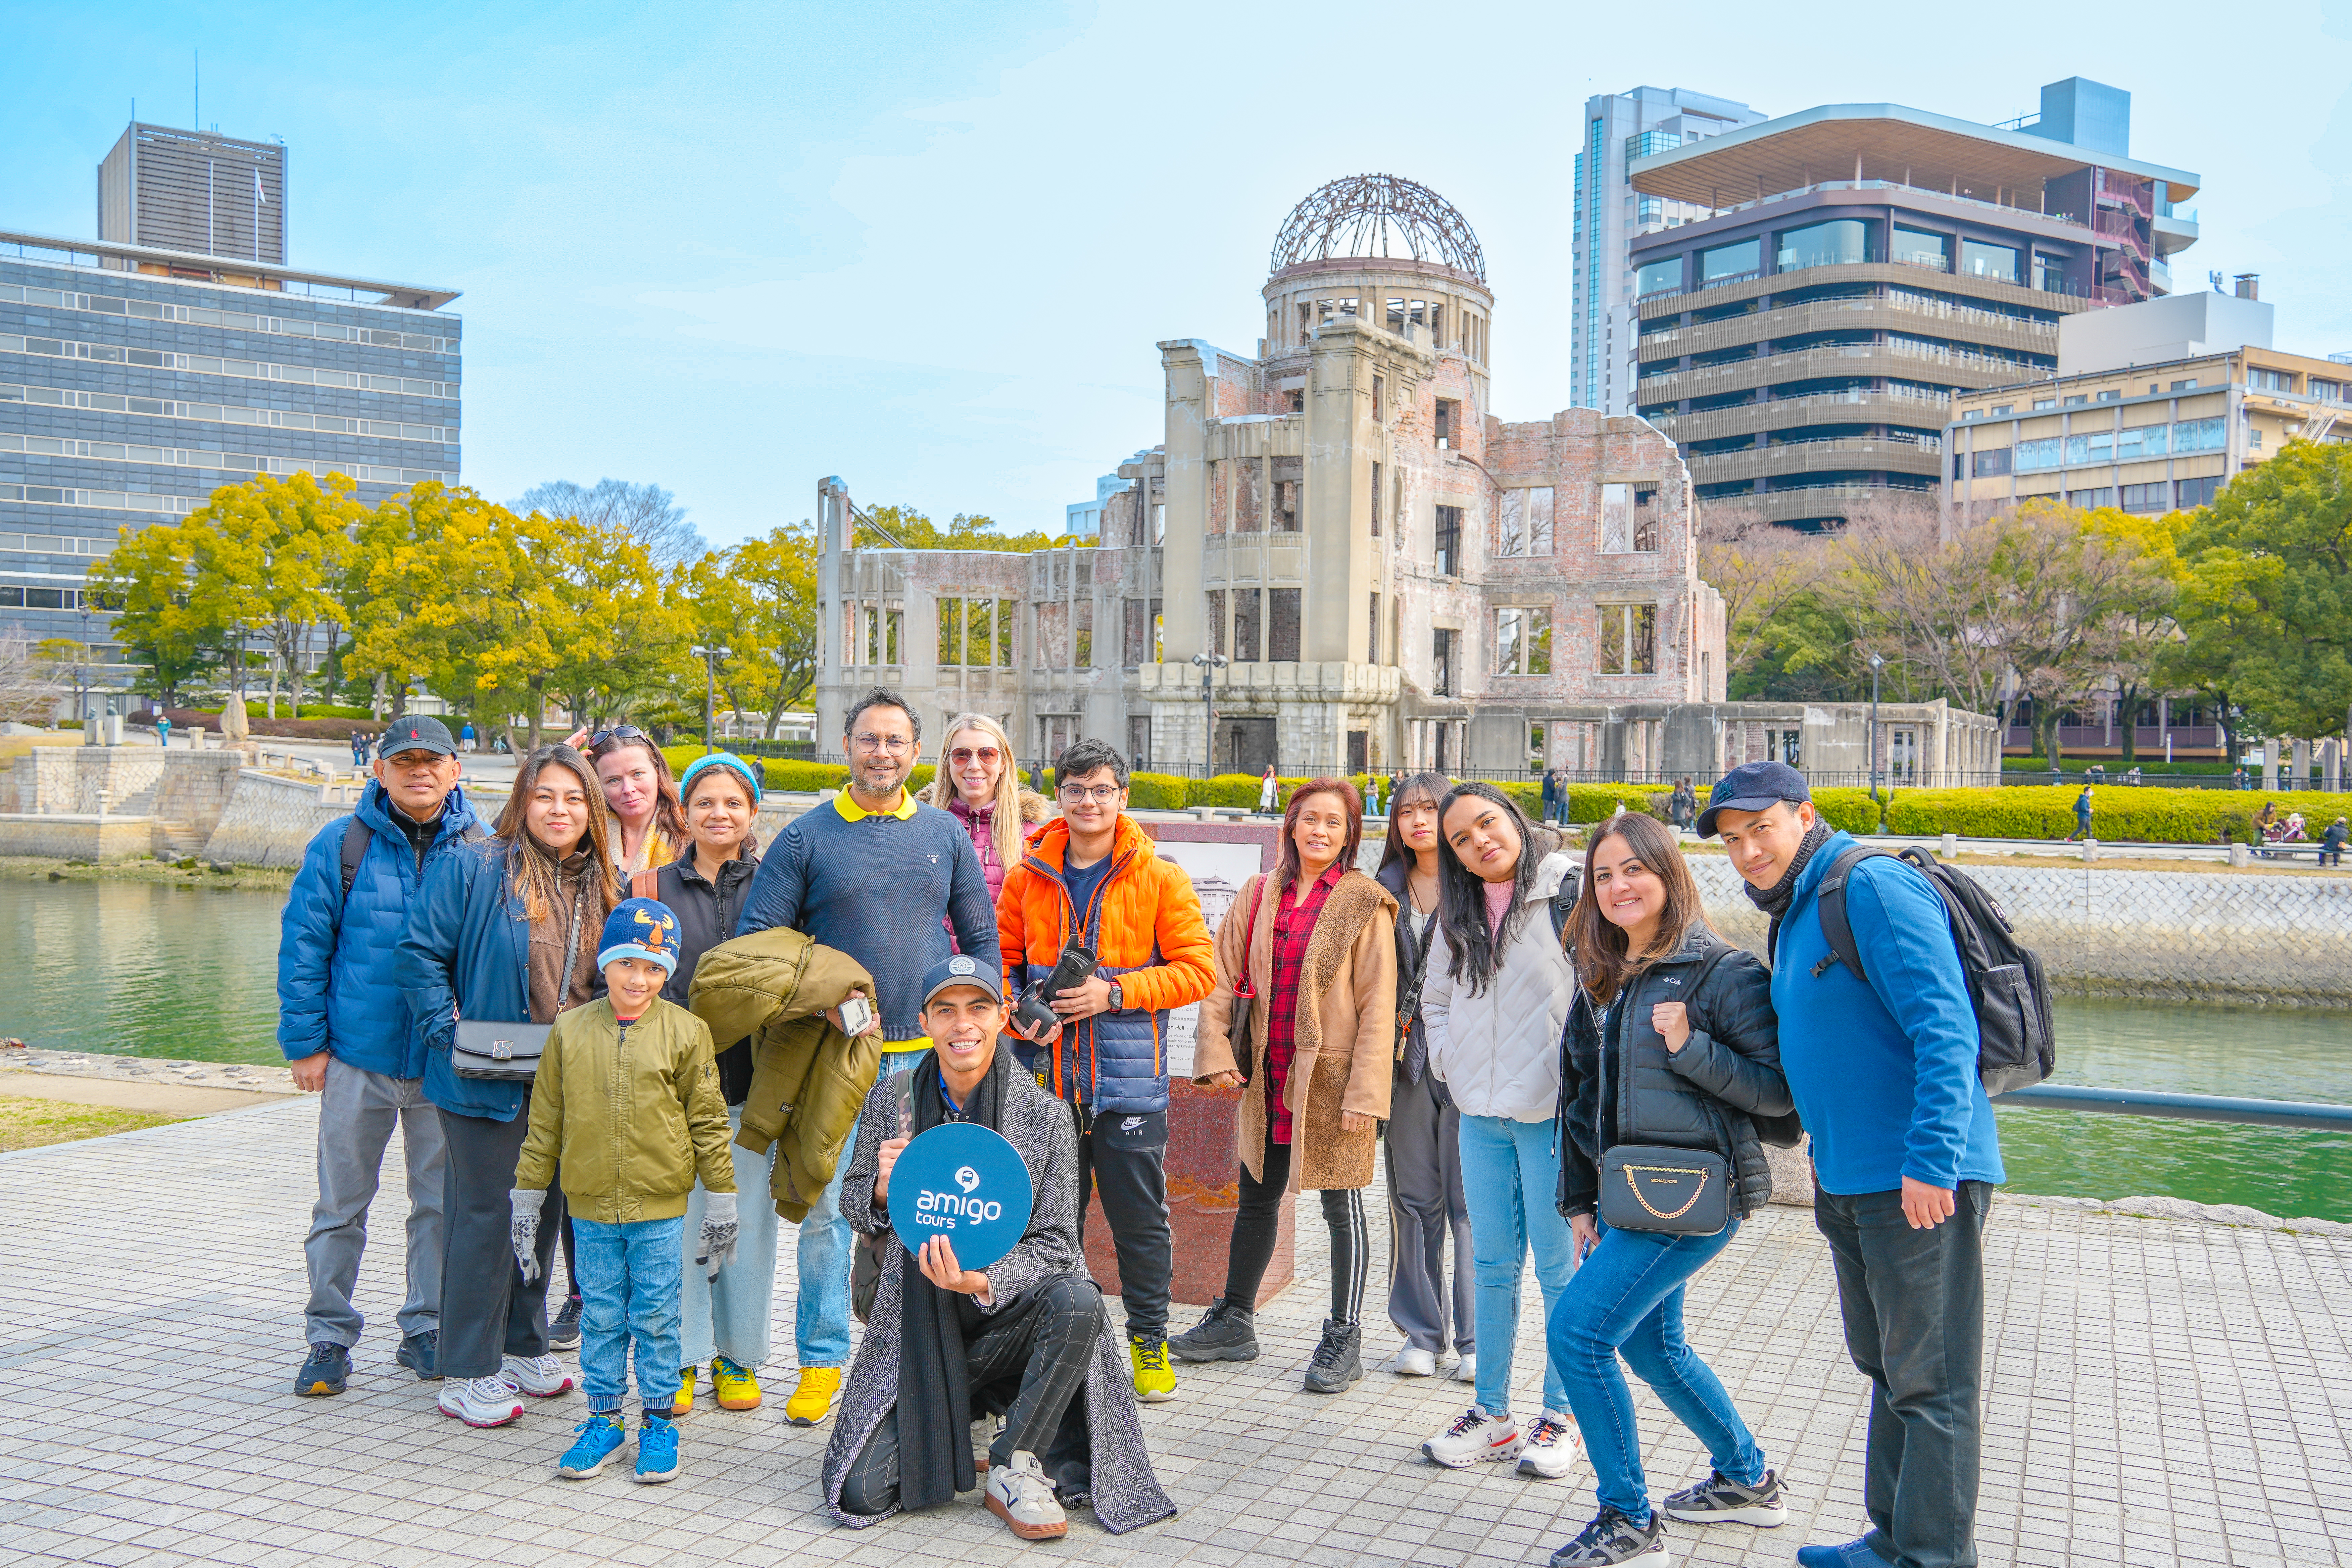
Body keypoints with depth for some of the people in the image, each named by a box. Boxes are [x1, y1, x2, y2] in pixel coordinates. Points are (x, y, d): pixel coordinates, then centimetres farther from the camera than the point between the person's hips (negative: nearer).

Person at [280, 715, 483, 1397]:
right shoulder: (341, 846, -4)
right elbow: (303, 948, -2)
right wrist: (305, 1042, -5)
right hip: (359, 1053, -1)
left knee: (441, 1201, 10)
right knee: (342, 1204, 8)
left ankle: (425, 1328, 25)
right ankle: (330, 1337, 21)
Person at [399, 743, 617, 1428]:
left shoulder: (600, 885, 9)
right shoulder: (473, 869, -8)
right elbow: (422, 954, -8)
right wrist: (450, 1033, -16)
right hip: (488, 1085, -6)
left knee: (545, 1210, 14)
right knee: (485, 1213, -1)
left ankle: (524, 1346, 30)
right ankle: (469, 1373, 9)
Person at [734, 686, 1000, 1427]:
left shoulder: (945, 835, 8)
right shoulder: (807, 837, 1)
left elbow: (981, 939, 13)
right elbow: (756, 938, -2)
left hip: (927, 1056, 2)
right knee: (826, 1208, 1)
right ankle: (822, 1362, 15)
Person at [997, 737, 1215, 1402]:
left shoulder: (1161, 879, -2)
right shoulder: (1028, 877, 7)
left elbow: (1196, 969, -4)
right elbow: (1001, 962, 13)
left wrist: (1115, 992, -15)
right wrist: (1018, 1015, -7)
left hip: (1129, 1079, -2)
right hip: (1045, 1078, 3)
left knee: (1140, 1218, 5)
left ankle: (1149, 1338, 22)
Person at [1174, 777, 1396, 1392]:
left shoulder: (1364, 903, -6)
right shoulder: (1259, 893, 7)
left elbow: (1377, 1006, -9)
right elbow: (1223, 974, 8)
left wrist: (1364, 1093, -15)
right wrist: (1216, 1051, -3)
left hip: (1331, 1079, -5)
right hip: (1268, 1076, 5)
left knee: (1341, 1207, 6)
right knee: (1256, 1200, 16)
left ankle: (1345, 1338, 18)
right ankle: (1235, 1323, 31)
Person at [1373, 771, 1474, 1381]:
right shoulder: (1387, 890, 12)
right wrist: (1391, 1034, 5)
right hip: (1408, 1056, 4)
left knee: (1470, 1202, -1)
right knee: (1414, 1199, 8)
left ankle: (1475, 1340, 11)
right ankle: (1422, 1333, 19)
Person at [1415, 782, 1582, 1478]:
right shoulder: (1458, 917, 12)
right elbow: (1435, 997, 26)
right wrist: (1448, 1060, 13)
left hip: (1553, 1111, -6)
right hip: (1481, 1114, 6)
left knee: (1560, 1267, 4)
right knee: (1493, 1265, 12)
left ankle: (1559, 1416, 17)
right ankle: (1491, 1413, 22)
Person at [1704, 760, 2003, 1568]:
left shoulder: (1873, 889, -15)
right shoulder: (1796, 914, 15)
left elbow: (1946, 1030, -23)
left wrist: (1932, 1159, -27)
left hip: (1921, 1180, -10)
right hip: (1850, 1182, 10)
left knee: (1931, 1383, 0)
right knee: (1886, 1370, 20)